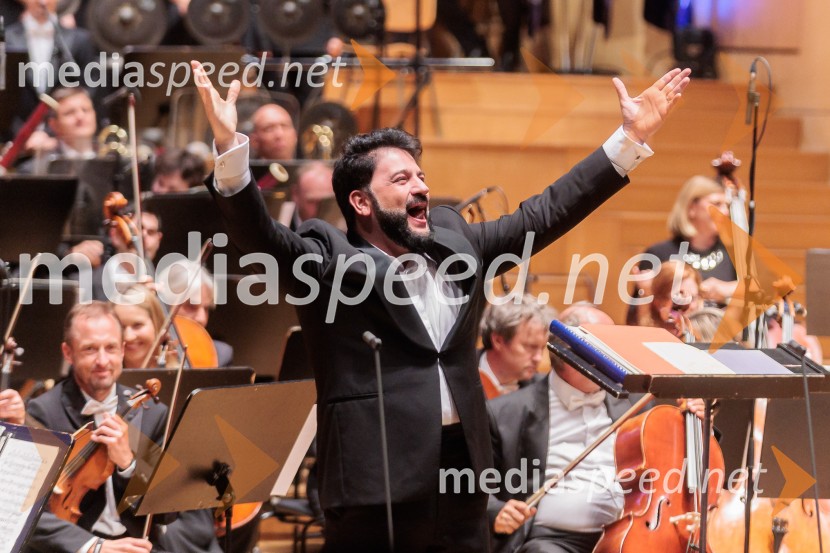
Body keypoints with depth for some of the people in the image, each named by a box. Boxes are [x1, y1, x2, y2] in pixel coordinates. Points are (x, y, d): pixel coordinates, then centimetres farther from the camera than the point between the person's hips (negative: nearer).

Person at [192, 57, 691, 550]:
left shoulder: (454, 241, 16)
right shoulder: (329, 259, -3)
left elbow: (546, 213, 20)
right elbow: (259, 236, -19)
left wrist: (631, 138, 17)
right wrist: (231, 149, -36)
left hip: (462, 471, 6)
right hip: (377, 476, -6)